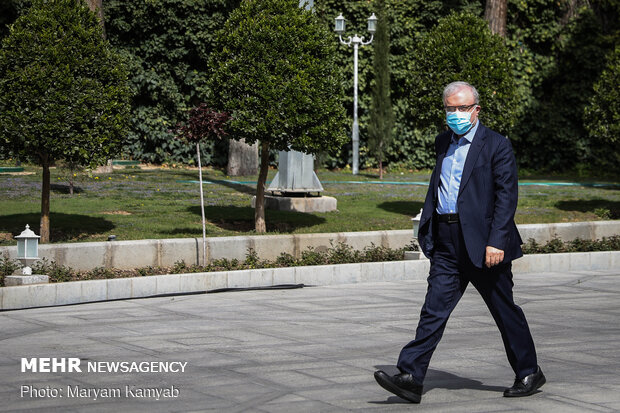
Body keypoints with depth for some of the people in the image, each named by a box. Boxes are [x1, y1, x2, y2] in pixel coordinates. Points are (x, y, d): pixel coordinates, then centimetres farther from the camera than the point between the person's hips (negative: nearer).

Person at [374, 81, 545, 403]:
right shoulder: (443, 143, 14)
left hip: (482, 243, -5)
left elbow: (507, 195, -11)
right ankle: (410, 378, -7)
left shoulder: (496, 145, -5)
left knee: (505, 311, 5)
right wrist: (427, 228, 17)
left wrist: (497, 242, -18)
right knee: (434, 309, -3)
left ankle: (529, 374, 20)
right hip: (446, 244, 5)